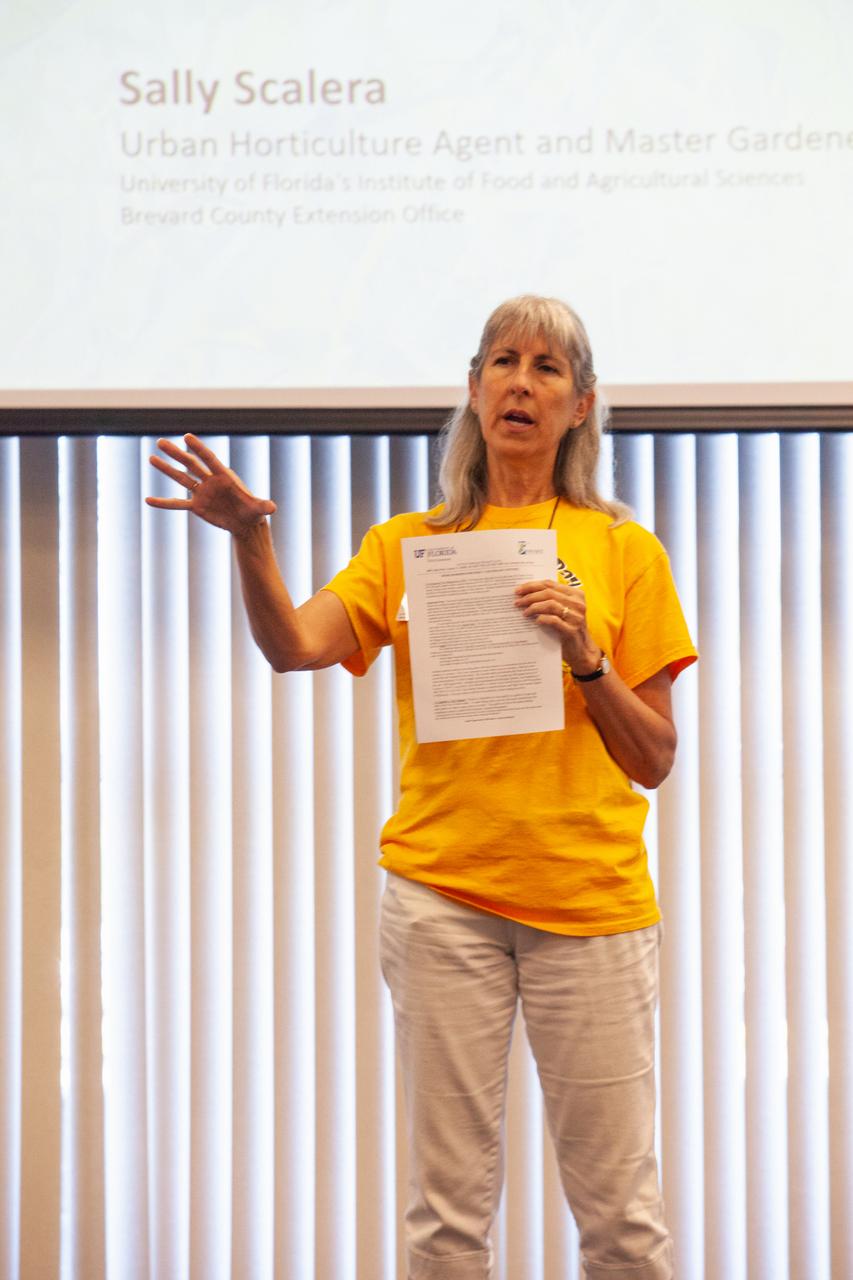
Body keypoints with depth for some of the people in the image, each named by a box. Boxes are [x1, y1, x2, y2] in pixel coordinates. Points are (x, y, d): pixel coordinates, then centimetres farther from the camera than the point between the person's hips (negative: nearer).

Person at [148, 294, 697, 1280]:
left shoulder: (624, 551, 7)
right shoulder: (408, 545, 10)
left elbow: (655, 762, 5)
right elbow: (296, 647, -9)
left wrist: (587, 660, -10)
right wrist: (249, 538, -24)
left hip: (590, 895, 0)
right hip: (443, 893, 1)